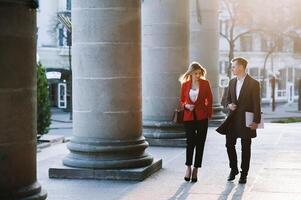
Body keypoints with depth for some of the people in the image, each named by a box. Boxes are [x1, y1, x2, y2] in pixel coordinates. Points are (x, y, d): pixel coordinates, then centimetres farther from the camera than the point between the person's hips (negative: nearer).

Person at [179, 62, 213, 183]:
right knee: (190, 142, -11)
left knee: (200, 144, 2)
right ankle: (188, 167, 7)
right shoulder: (185, 85, 3)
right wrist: (186, 106, -10)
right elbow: (182, 101, 11)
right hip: (189, 117, 0)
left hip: (202, 117, 0)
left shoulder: (205, 83, 1)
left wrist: (209, 114, 2)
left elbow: (209, 100, 8)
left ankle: (195, 170, 11)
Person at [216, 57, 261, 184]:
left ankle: (244, 174, 14)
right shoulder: (232, 82, 9)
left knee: (245, 148, 4)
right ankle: (233, 169, 24)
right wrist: (229, 105, -4)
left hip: (246, 121, -5)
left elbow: (256, 104, -10)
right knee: (229, 145, 6)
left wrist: (256, 121, -15)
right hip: (232, 120, 5)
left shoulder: (253, 83, -9)